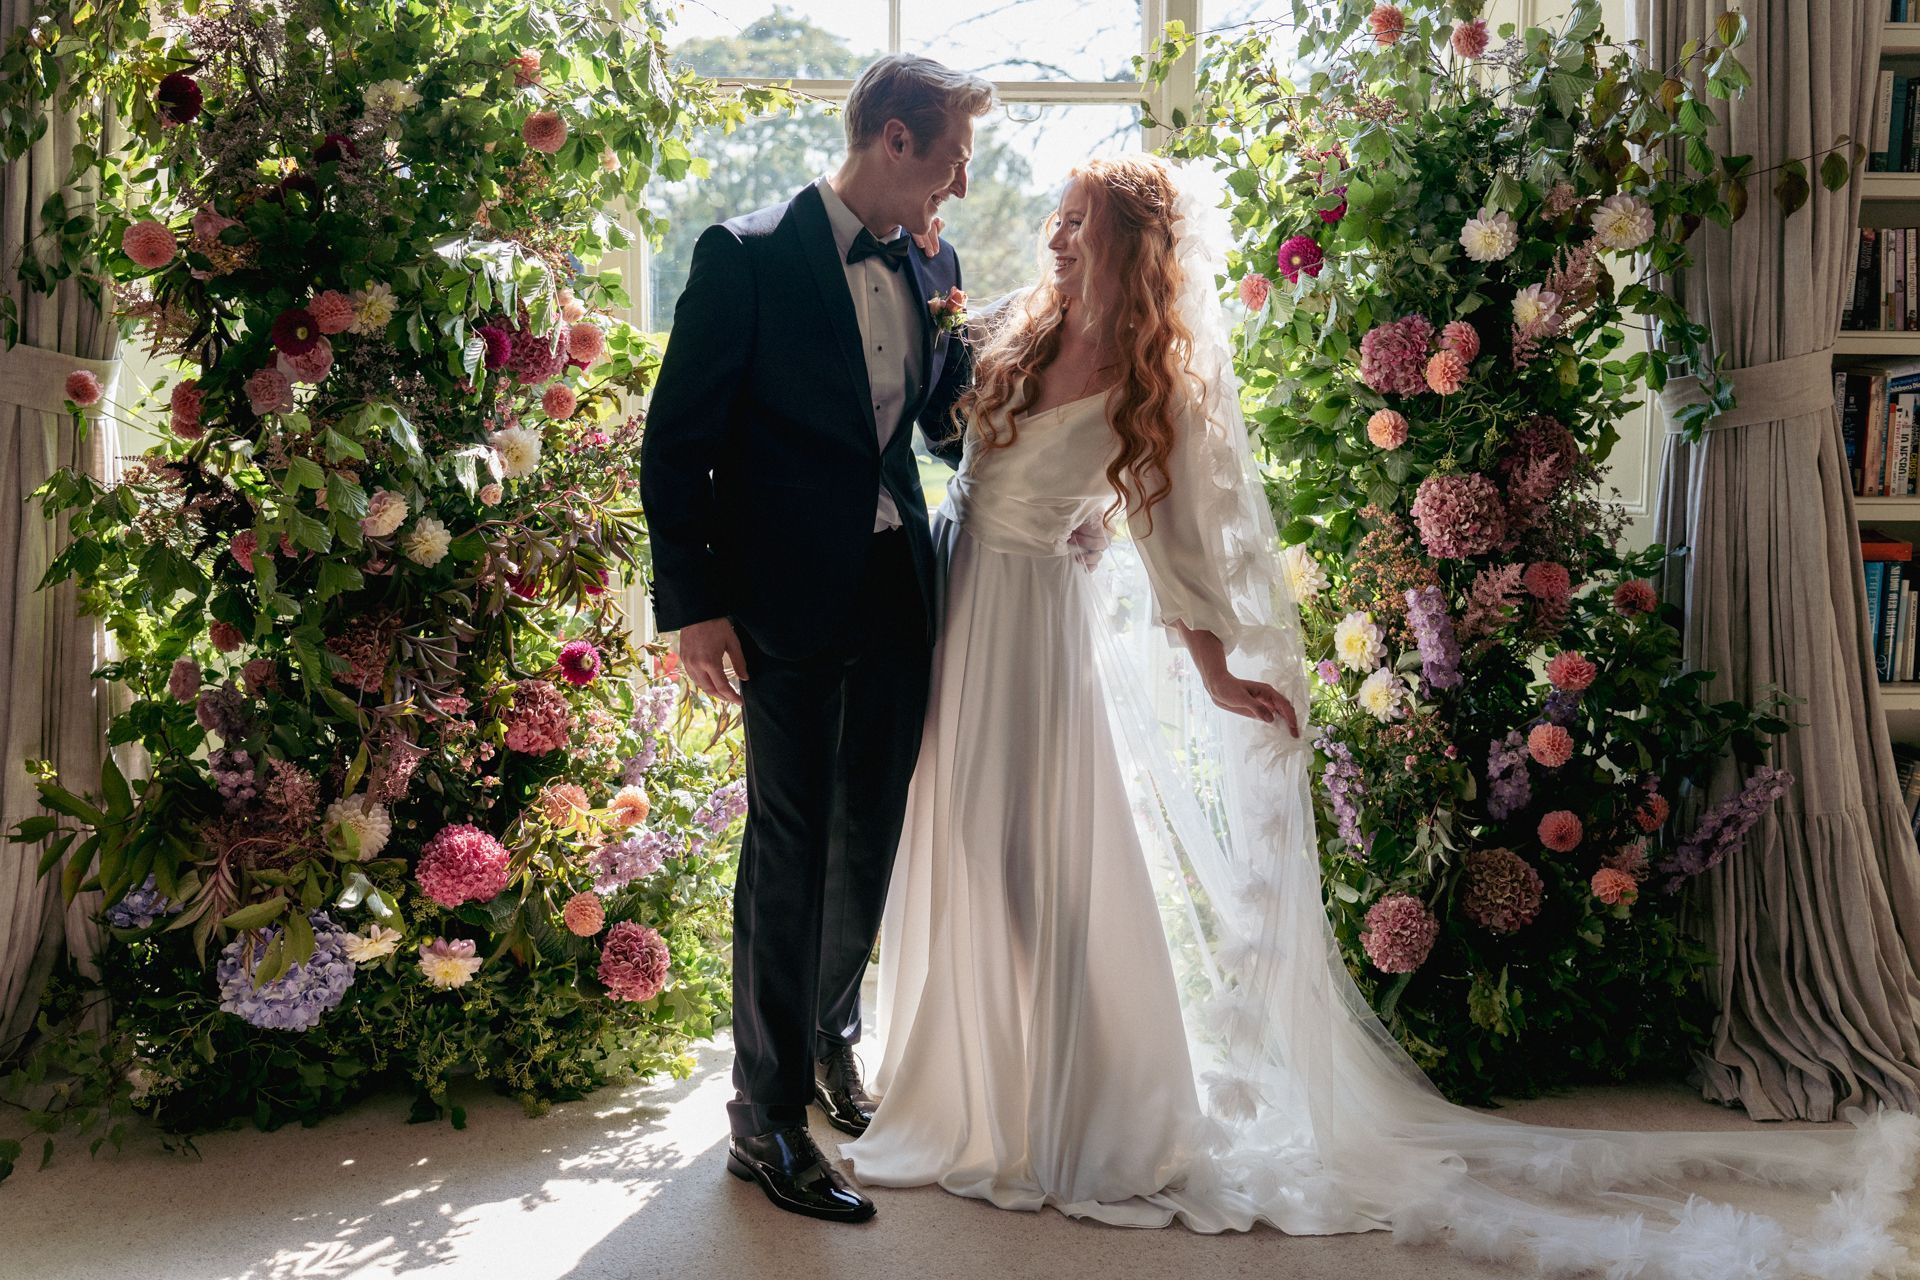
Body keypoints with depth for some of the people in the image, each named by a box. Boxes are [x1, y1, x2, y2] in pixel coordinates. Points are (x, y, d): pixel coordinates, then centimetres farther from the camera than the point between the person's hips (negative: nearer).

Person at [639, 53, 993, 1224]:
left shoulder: (934, 263, 9)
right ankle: (768, 1117, 16)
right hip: (792, 600, -6)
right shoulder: (748, 256, -9)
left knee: (871, 834, 17)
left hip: (901, 591, 6)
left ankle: (831, 1034, 41)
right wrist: (693, 605, -13)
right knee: (792, 846, 1)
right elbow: (679, 441, -9)